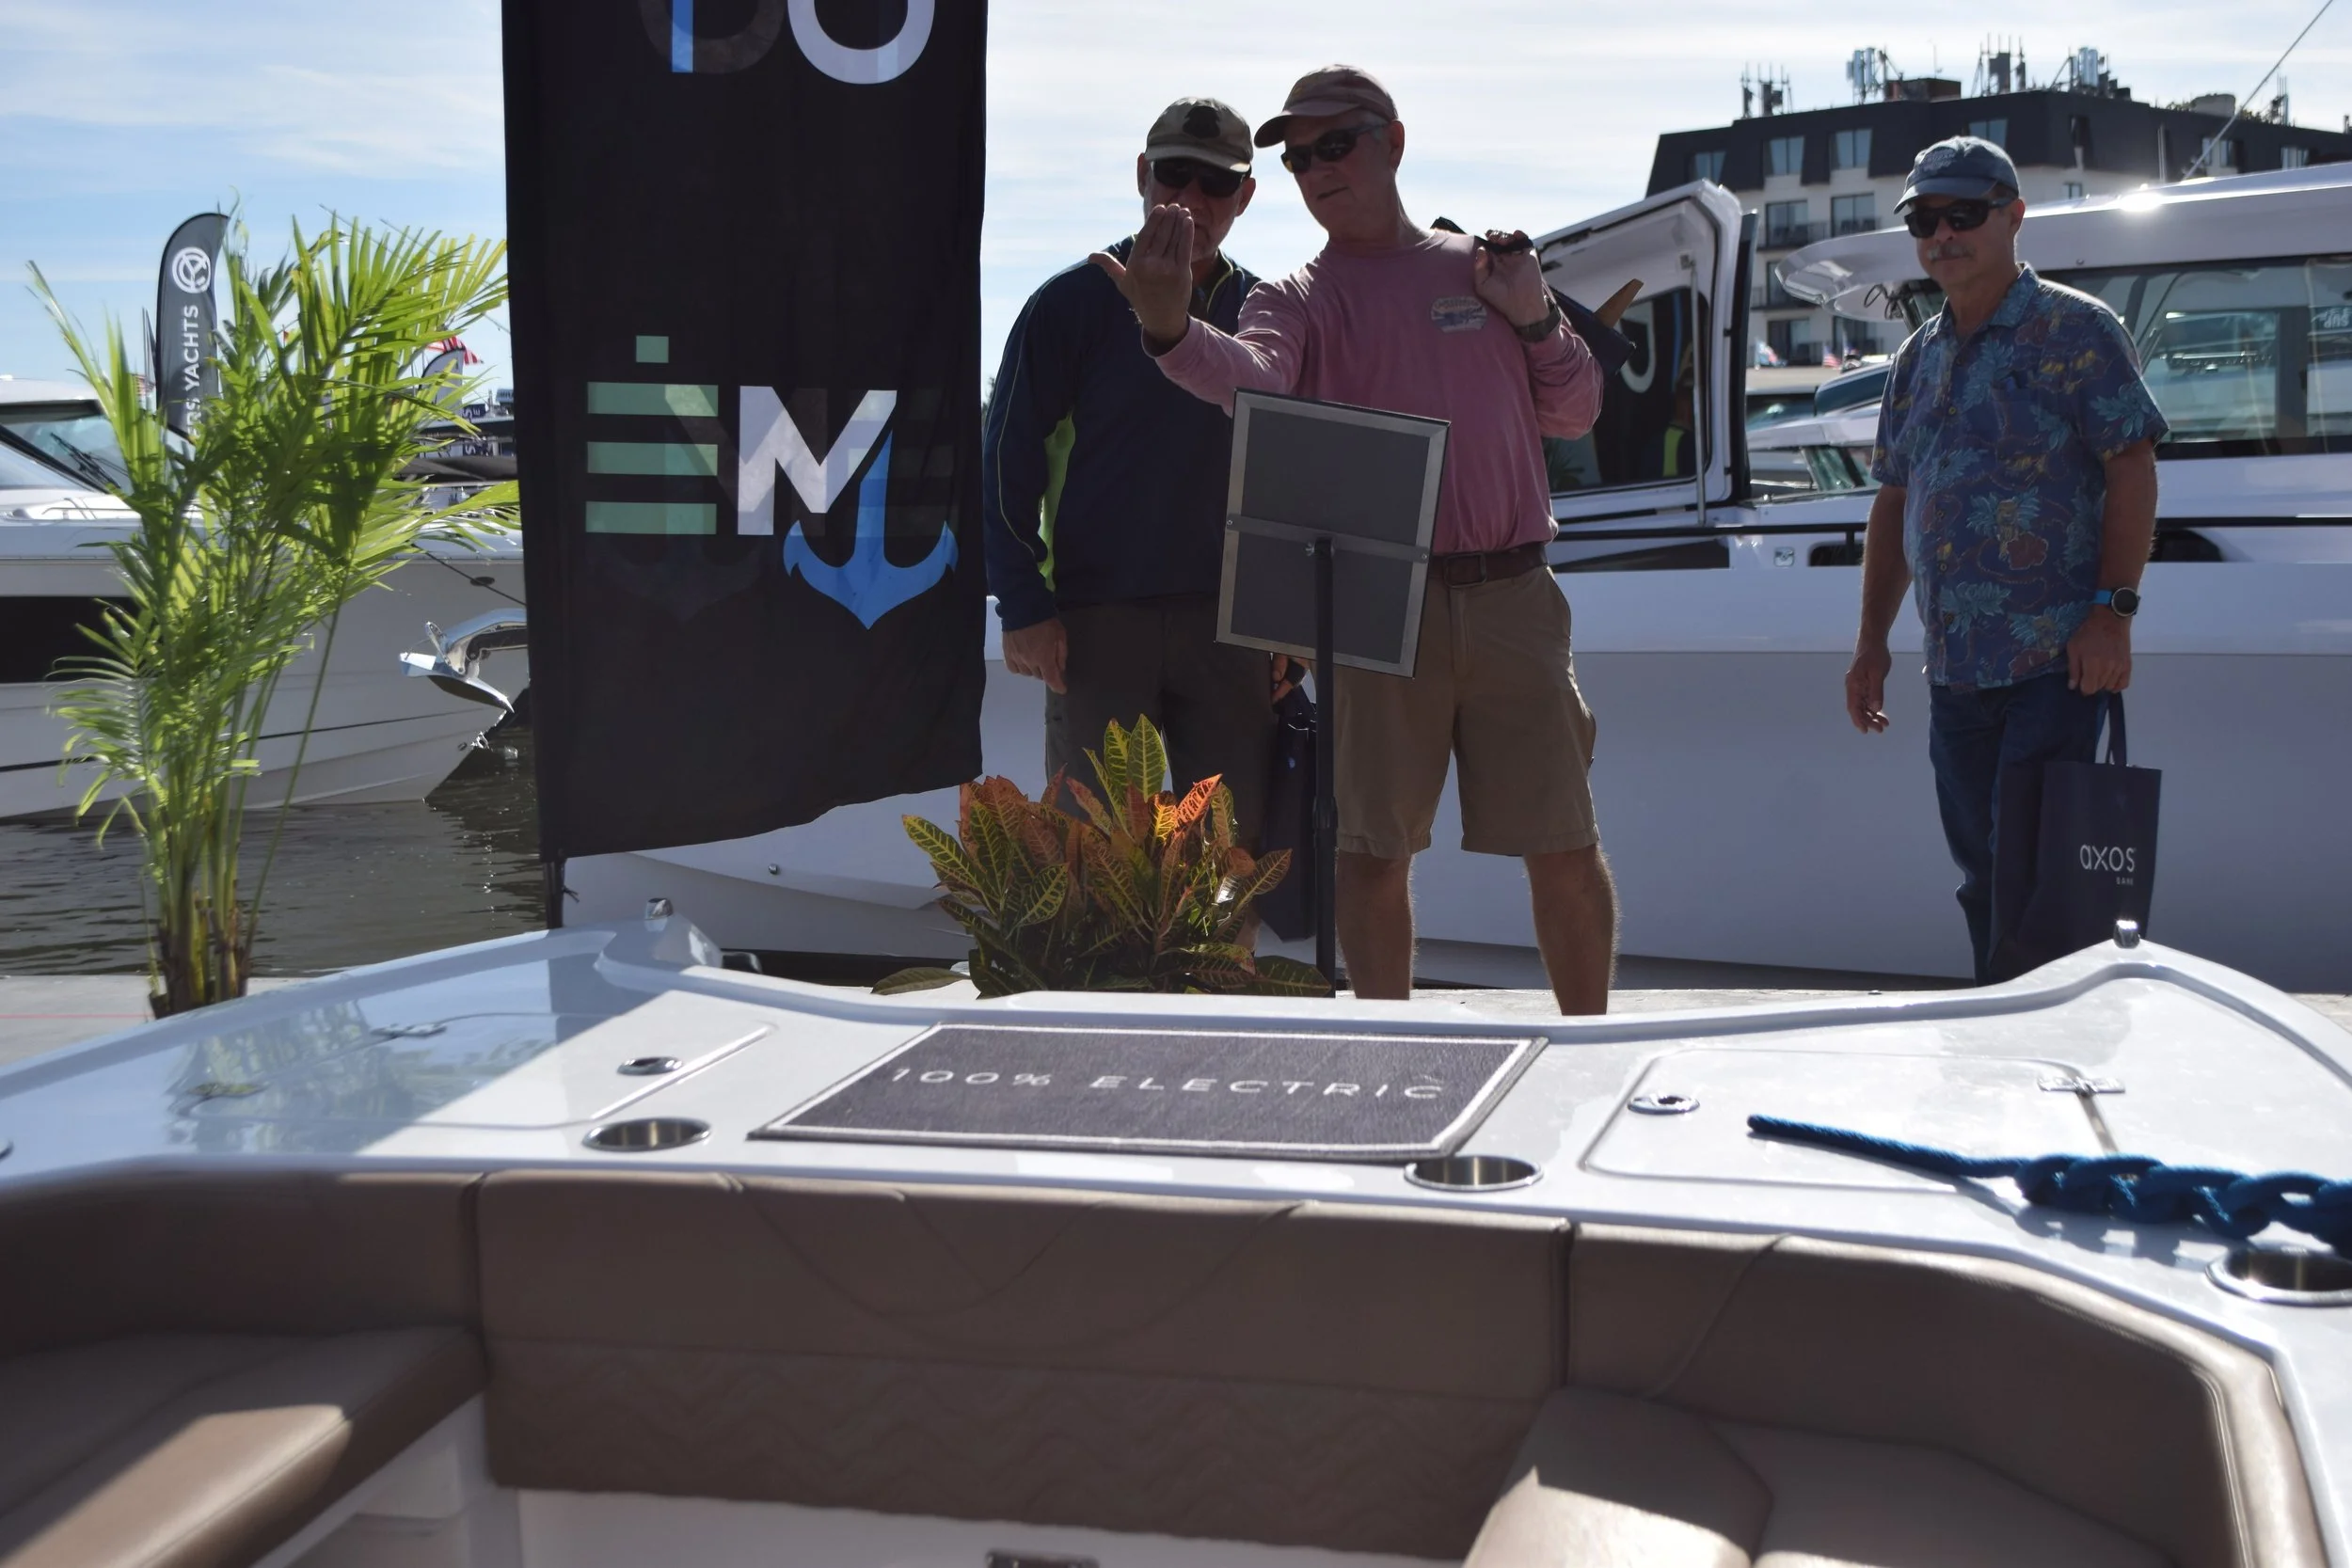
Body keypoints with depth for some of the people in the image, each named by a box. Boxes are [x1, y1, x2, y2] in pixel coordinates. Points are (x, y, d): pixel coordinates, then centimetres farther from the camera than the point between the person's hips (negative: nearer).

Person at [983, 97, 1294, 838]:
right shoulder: (1076, 300, 0)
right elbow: (1007, 459, -1)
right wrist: (1024, 608, -9)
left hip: (1229, 620, 3)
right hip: (1098, 621, -3)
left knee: (1240, 843, 4)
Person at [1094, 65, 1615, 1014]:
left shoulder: (1483, 267, 12)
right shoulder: (1298, 299, 5)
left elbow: (1574, 416, 15)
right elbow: (1251, 376, -20)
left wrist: (1536, 319, -2)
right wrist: (1171, 331, -42)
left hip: (1511, 596, 1)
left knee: (1564, 849, 4)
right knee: (1374, 850, 2)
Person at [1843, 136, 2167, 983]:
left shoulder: (2072, 330, -5)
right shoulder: (1920, 358, 15)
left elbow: (2133, 469, -11)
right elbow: (1894, 502, 19)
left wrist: (2113, 611, -19)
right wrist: (1872, 642, 14)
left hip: (2057, 662, -7)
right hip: (1954, 667, 7)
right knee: (1984, 878, 13)